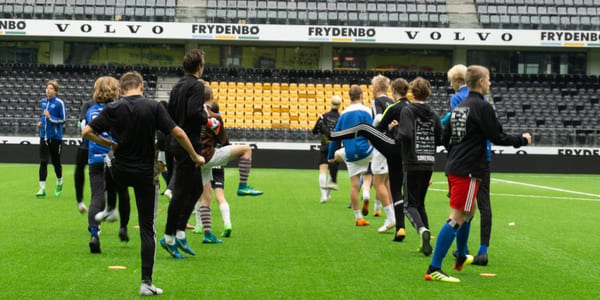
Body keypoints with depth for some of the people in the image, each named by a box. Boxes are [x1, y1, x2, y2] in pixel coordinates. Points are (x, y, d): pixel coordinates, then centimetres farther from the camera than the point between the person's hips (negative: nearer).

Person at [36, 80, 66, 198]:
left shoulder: (59, 103, -10)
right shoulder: (43, 101, 9)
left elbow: (63, 120, -9)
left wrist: (50, 117, -19)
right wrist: (41, 121, 7)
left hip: (55, 137, -4)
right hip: (44, 136, 4)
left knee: (56, 162, 7)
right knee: (43, 162, -4)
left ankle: (59, 184, 31)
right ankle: (42, 188, -4)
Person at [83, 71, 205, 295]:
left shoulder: (112, 109, -4)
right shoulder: (153, 107, -8)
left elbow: (87, 132, -3)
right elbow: (178, 133, -12)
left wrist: (109, 144, 10)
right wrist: (195, 157, 1)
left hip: (120, 172, 2)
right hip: (145, 174, -1)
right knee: (148, 230, 2)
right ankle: (146, 283, 1)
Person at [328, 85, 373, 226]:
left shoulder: (343, 114, 12)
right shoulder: (365, 111, -4)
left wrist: (331, 155, 21)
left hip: (350, 155, 5)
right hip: (364, 150, -5)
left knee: (354, 185, 8)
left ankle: (358, 217, 14)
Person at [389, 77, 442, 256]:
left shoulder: (408, 111, -7)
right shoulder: (433, 114, 9)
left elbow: (405, 136, -19)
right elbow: (441, 139, 7)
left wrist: (395, 129, 0)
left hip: (412, 164, -5)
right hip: (429, 164, 5)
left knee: (410, 204, -1)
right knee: (420, 203, 16)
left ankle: (422, 229, -29)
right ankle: (425, 243, 11)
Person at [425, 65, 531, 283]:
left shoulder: (459, 107, 13)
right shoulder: (482, 107, -12)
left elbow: (446, 138, 17)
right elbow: (497, 138, -11)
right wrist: (522, 140, 4)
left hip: (453, 167, 9)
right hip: (468, 171, -9)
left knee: (469, 210, 26)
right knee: (457, 218, -9)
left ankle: (461, 257, 41)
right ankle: (434, 269, -13)